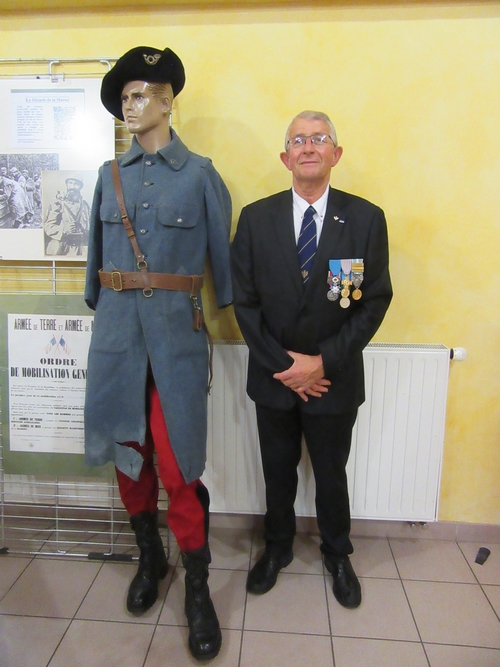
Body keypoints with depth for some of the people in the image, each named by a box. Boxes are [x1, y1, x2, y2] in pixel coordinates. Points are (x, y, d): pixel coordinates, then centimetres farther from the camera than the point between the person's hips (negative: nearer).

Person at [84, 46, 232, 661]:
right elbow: (96, 254, 16)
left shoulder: (200, 174, 4)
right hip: (118, 329, 4)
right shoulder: (110, 174, 13)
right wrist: (99, 309, 14)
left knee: (177, 467, -4)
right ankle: (149, 559, 35)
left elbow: (223, 259, 3)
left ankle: (197, 588, 18)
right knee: (128, 455, 11)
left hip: (176, 332, -3)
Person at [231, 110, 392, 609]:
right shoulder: (255, 218, -4)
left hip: (335, 378, 0)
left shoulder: (366, 219, -6)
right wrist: (282, 365, -11)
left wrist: (325, 362, -14)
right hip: (274, 377, 1)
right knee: (277, 472, 19)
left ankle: (337, 555, 45)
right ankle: (277, 549, 46)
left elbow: (375, 302, -7)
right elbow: (244, 302, -5)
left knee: (332, 474, 18)